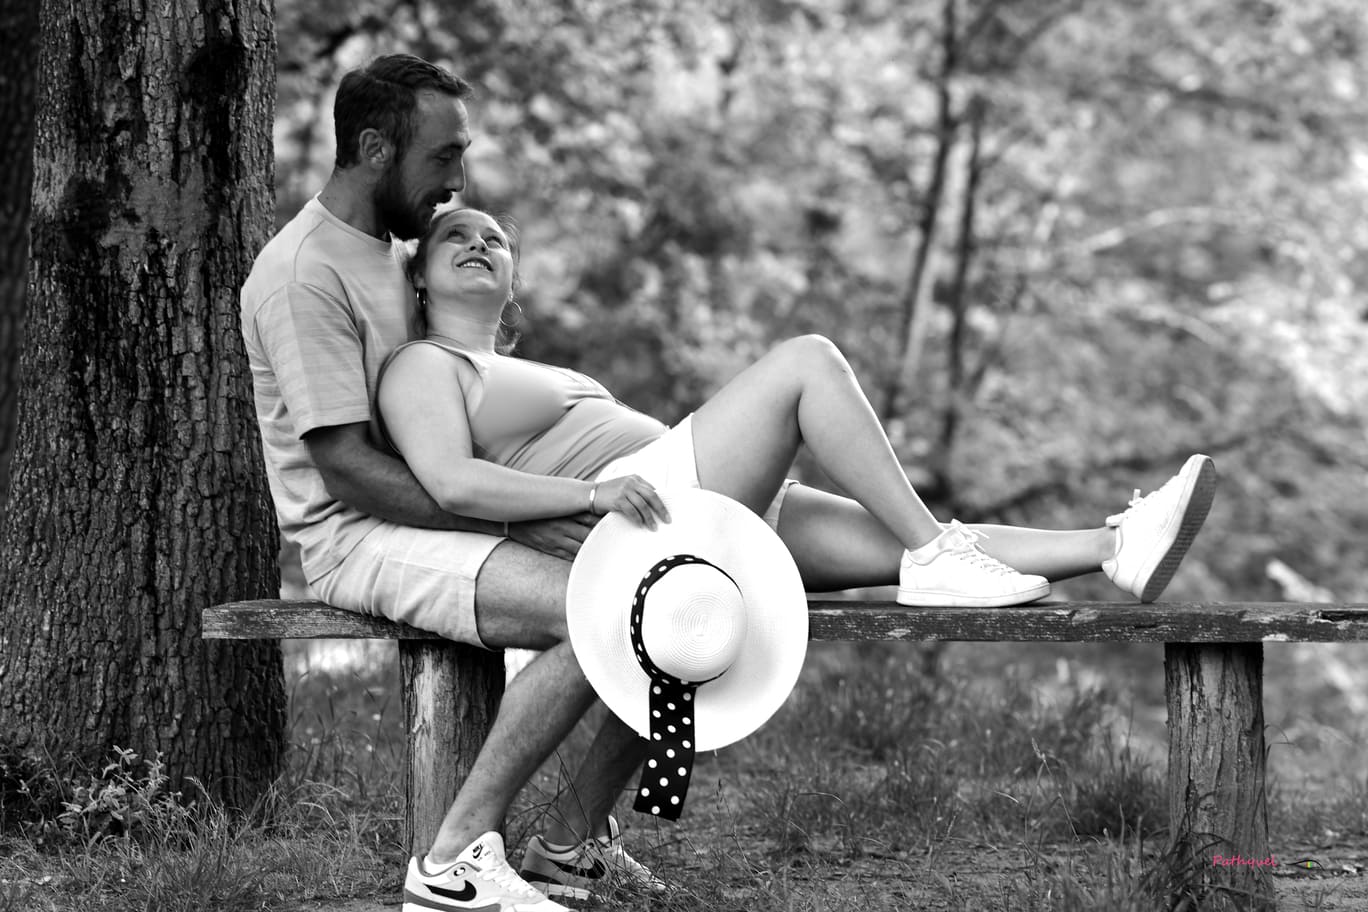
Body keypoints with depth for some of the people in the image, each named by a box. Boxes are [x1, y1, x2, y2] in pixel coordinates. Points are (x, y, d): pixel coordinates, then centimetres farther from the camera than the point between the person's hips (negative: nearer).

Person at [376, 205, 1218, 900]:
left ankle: (1116, 548, -17)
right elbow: (453, 484, -14)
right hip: (620, 524, -9)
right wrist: (597, 490, -28)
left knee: (906, 545, -7)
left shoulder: (527, 377, 36)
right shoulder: (424, 368, 5)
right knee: (808, 359, -15)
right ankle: (937, 555, -19)